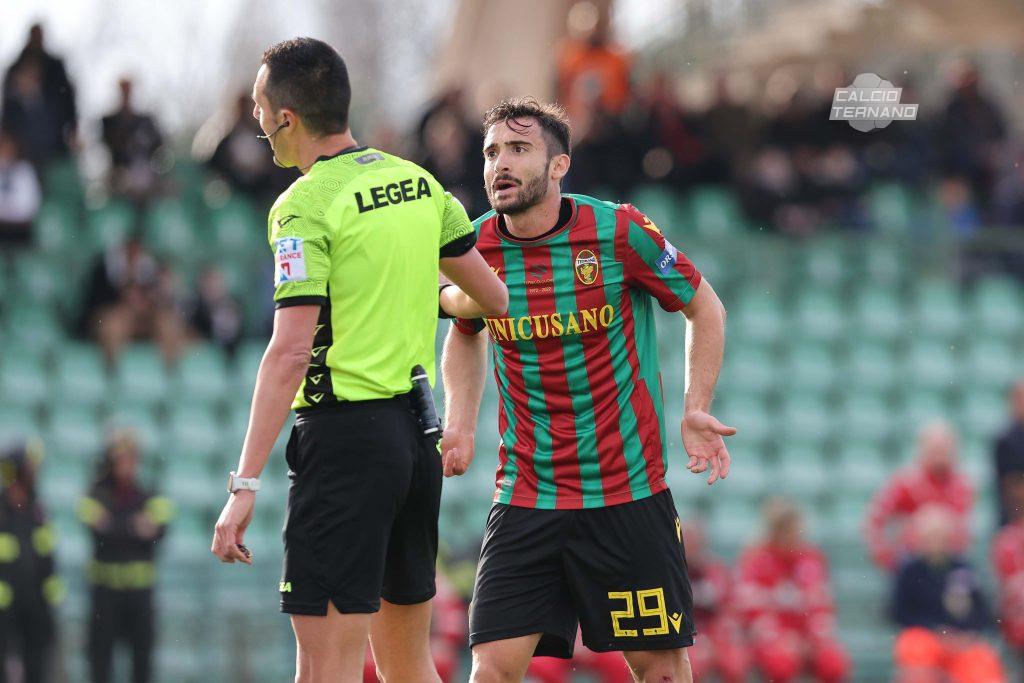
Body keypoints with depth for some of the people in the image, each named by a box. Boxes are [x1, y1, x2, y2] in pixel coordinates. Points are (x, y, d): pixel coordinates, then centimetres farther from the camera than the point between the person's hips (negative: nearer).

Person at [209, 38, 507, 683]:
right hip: (415, 430, 8)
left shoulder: (306, 206, -12)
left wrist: (245, 485, -19)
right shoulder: (419, 182, 9)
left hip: (347, 436, -8)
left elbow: (291, 351, -19)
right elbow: (491, 297, 15)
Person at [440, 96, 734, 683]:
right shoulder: (477, 250, -1)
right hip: (525, 498, 2)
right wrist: (460, 425, 6)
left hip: (629, 495, -2)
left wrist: (696, 410, -4)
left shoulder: (619, 232, -10)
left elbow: (704, 308, 5)